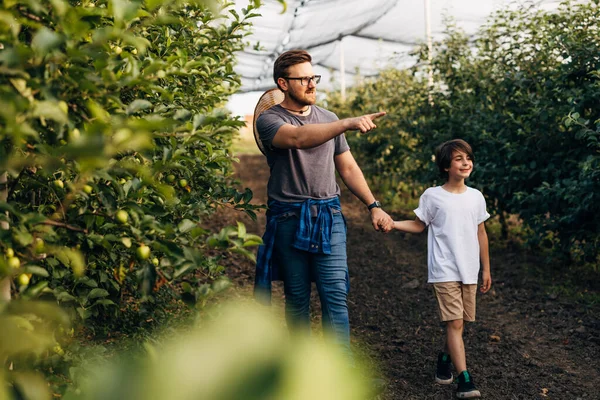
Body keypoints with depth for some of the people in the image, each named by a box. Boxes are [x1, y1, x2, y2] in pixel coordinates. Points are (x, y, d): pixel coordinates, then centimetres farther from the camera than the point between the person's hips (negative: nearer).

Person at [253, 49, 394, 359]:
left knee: (335, 296, -5)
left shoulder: (328, 119, 12)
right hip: (289, 220, -2)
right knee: (297, 299, 7)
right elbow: (298, 137, -26)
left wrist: (373, 206, 8)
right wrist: (348, 123, -38)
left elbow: (348, 167, 17)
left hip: (328, 217, 3)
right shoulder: (269, 120, -4)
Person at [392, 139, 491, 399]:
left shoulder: (476, 197, 7)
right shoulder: (432, 196, -4)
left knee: (459, 323, 10)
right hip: (444, 271, -4)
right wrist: (392, 223, -12)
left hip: (469, 271, 4)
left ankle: (445, 358, 35)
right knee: (454, 323, -11)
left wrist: (486, 269, 14)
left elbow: (481, 234, 12)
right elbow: (419, 226, 5)